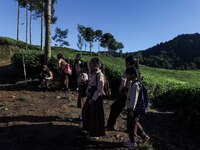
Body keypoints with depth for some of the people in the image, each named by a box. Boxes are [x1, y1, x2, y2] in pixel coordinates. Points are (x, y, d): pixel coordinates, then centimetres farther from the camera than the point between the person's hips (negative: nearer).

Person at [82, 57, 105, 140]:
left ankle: (96, 134, 24)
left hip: (96, 98, -10)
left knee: (95, 115, 4)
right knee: (88, 114, 19)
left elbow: (99, 90, -21)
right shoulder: (93, 74, 9)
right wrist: (87, 92, 8)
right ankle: (91, 131, 39)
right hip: (91, 96, 10)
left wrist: (93, 99, -19)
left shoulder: (100, 75, -19)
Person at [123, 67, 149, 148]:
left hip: (134, 109, -9)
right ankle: (144, 136, 38)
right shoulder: (134, 83, 8)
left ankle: (132, 142, 24)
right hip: (132, 108, 9)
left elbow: (134, 98, -23)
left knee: (132, 125, 6)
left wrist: (132, 109, -20)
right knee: (134, 123, 22)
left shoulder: (135, 85, -21)